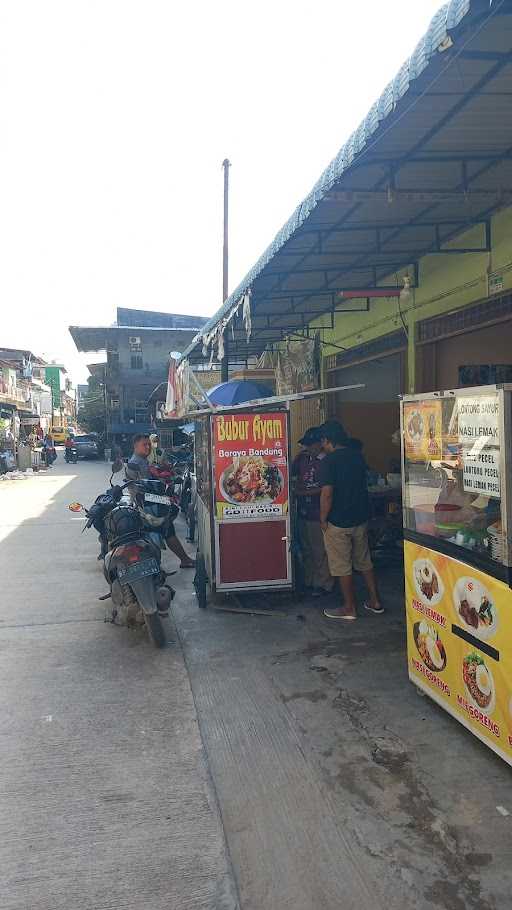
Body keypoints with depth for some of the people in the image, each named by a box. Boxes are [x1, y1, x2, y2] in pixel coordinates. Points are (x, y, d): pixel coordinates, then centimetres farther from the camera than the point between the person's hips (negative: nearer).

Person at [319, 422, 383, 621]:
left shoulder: (329, 461, -18)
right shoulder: (357, 455, 4)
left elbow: (327, 494, -21)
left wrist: (323, 520, -11)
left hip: (338, 522, -7)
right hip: (361, 518, 7)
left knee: (342, 567, 6)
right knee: (364, 562, 18)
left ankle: (349, 608, 15)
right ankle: (375, 601, 25)